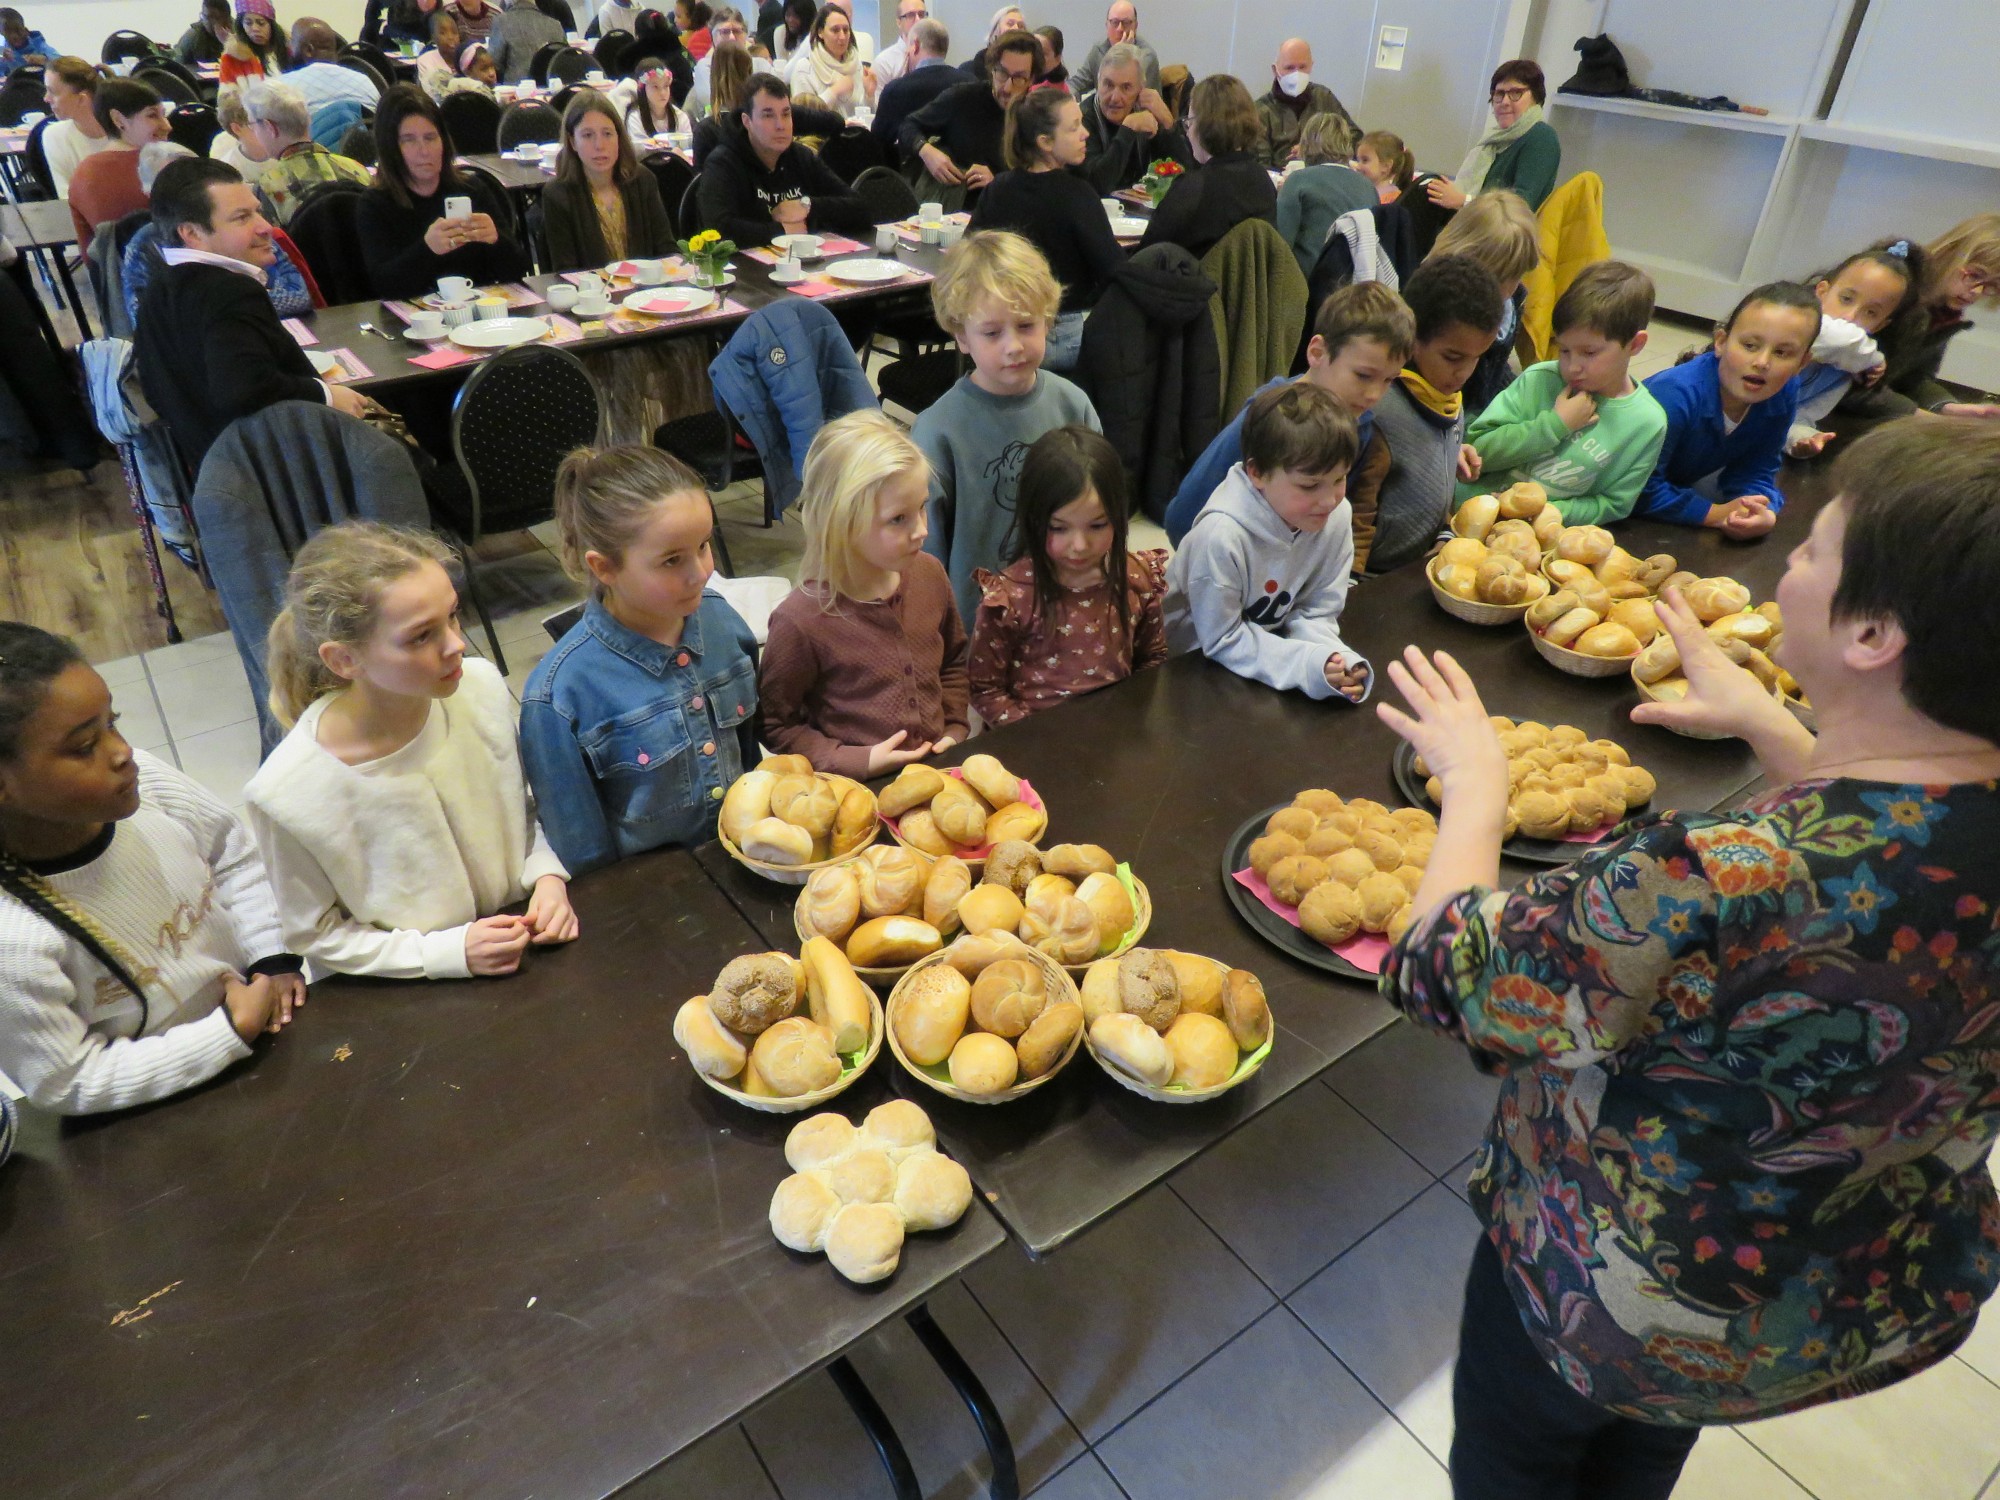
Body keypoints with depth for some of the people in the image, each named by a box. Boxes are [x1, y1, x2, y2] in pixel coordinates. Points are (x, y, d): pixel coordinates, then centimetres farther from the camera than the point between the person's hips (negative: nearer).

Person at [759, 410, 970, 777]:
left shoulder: (928, 574, 0)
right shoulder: (800, 621, -16)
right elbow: (775, 725, -3)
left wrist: (953, 732, 7)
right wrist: (858, 762, -11)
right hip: (859, 790, -3)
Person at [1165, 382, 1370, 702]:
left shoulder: (1336, 517, -12)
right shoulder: (1221, 536, -29)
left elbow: (1314, 614, -5)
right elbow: (1222, 642, -21)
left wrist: (1336, 660, -24)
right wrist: (1309, 665, -30)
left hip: (1271, 646, 4)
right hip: (1199, 661, -4)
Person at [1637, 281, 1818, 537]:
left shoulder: (1784, 394, -15)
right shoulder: (1676, 394, -37)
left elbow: (1755, 473, -9)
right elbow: (1643, 488, -37)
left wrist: (1760, 511, -32)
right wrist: (1716, 514, -37)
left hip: (1681, 484, 5)